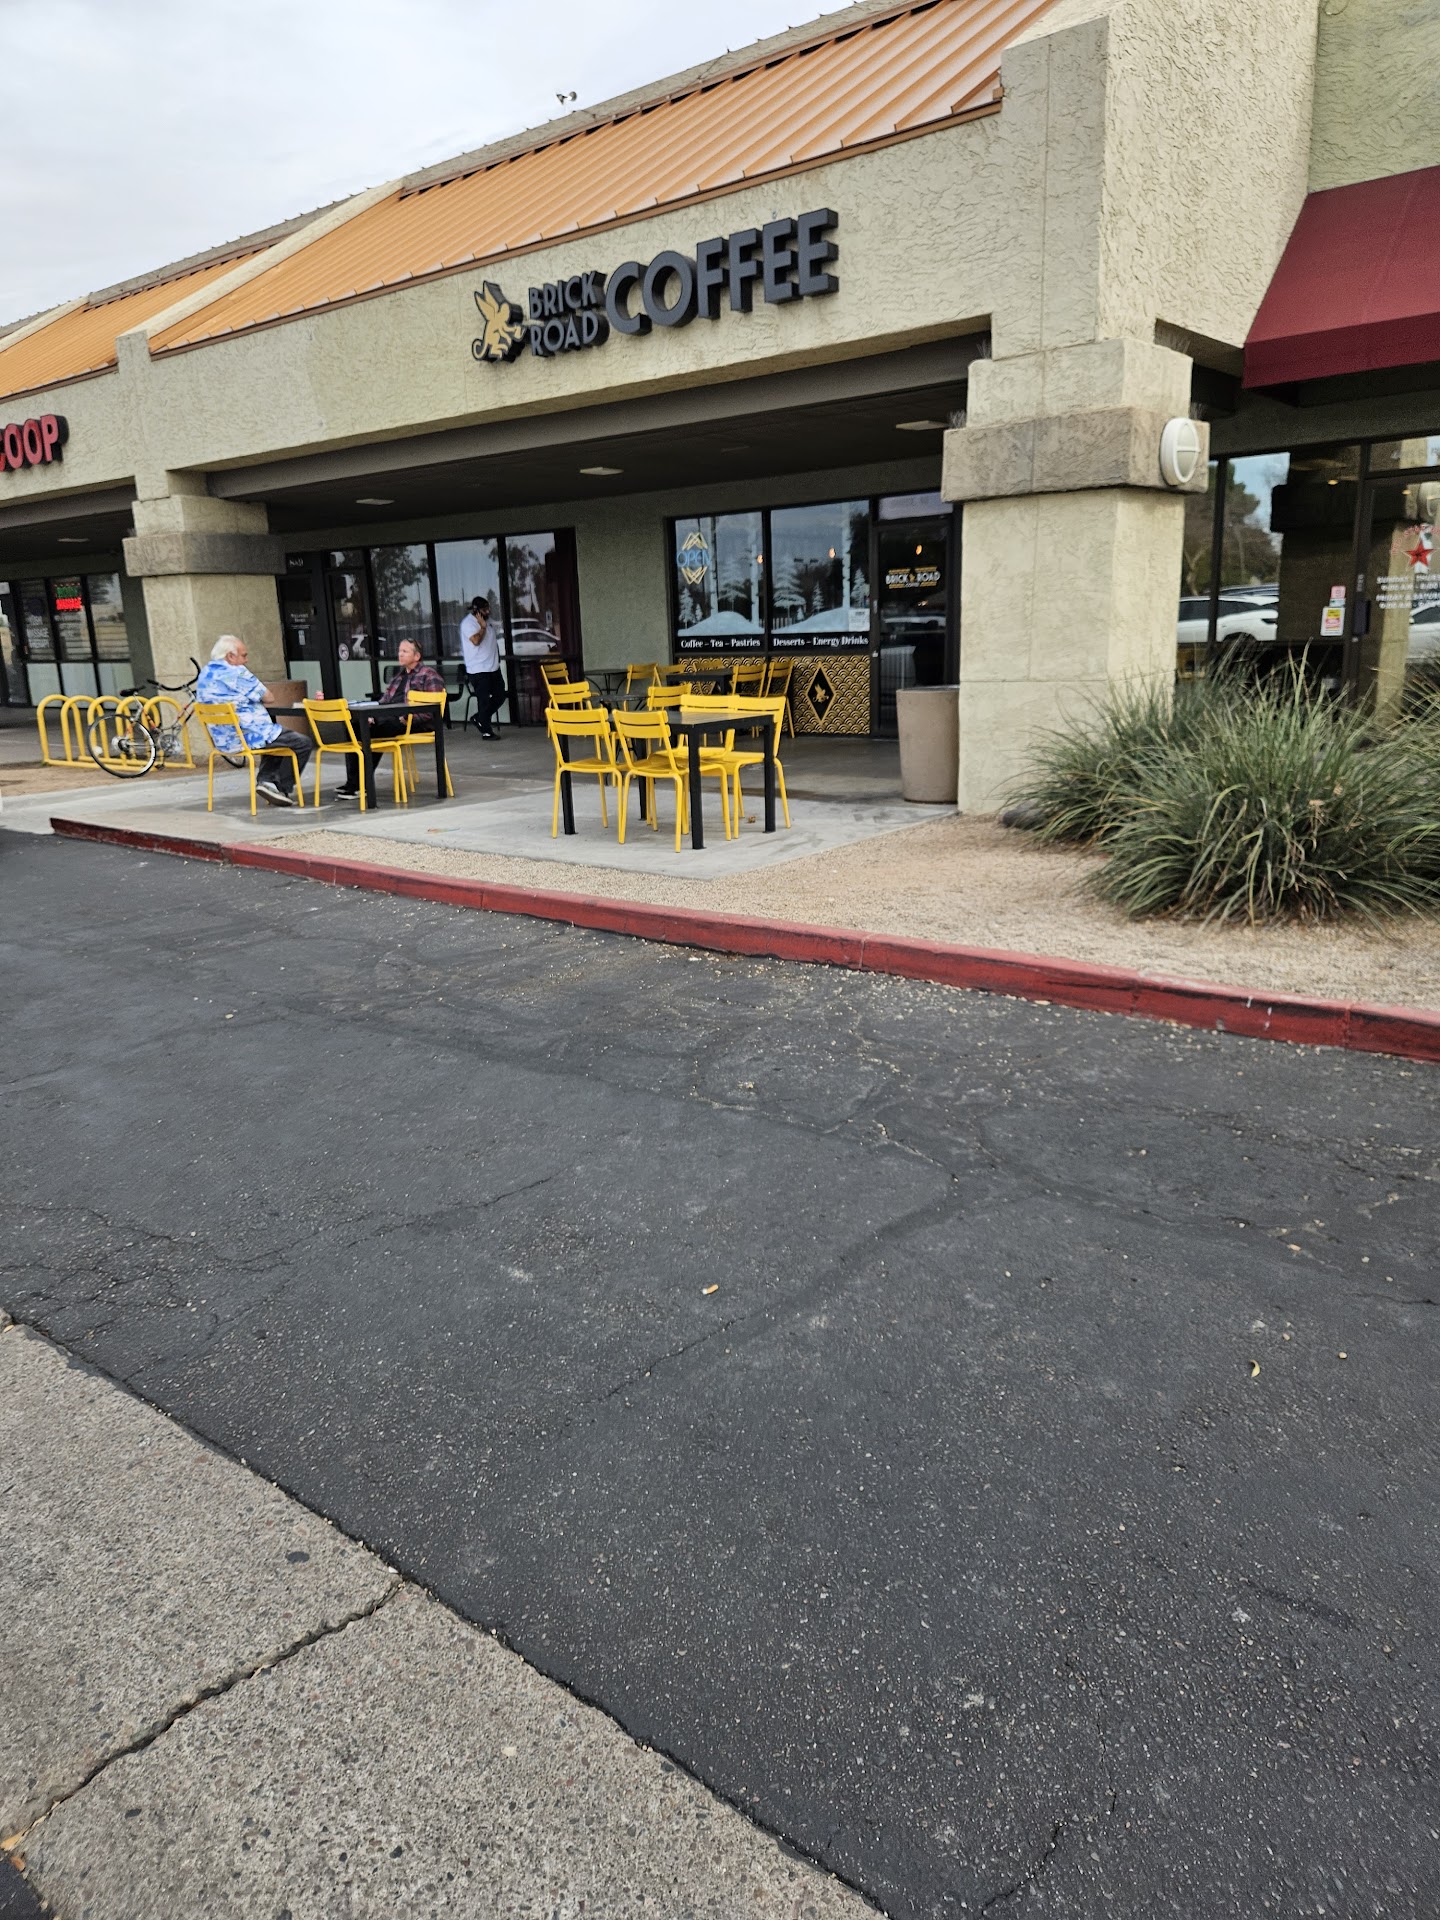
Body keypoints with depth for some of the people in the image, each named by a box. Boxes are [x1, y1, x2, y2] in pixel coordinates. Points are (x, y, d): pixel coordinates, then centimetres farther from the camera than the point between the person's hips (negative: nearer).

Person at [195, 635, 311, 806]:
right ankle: (283, 789, 2)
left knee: (276, 734, 34)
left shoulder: (205, 674, 13)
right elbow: (268, 697, -8)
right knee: (304, 743, -3)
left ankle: (266, 780, 16)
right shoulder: (235, 673, -15)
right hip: (246, 737, -10)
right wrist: (260, 688, 12)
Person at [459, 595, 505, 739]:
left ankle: (480, 718, 28)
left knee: (500, 696, 12)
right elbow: (476, 640, -28)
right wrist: (482, 626, -16)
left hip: (493, 667, 9)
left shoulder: (486, 620, 14)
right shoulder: (468, 623, -13)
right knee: (484, 700, -4)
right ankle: (486, 731, 3)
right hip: (478, 669, -9)